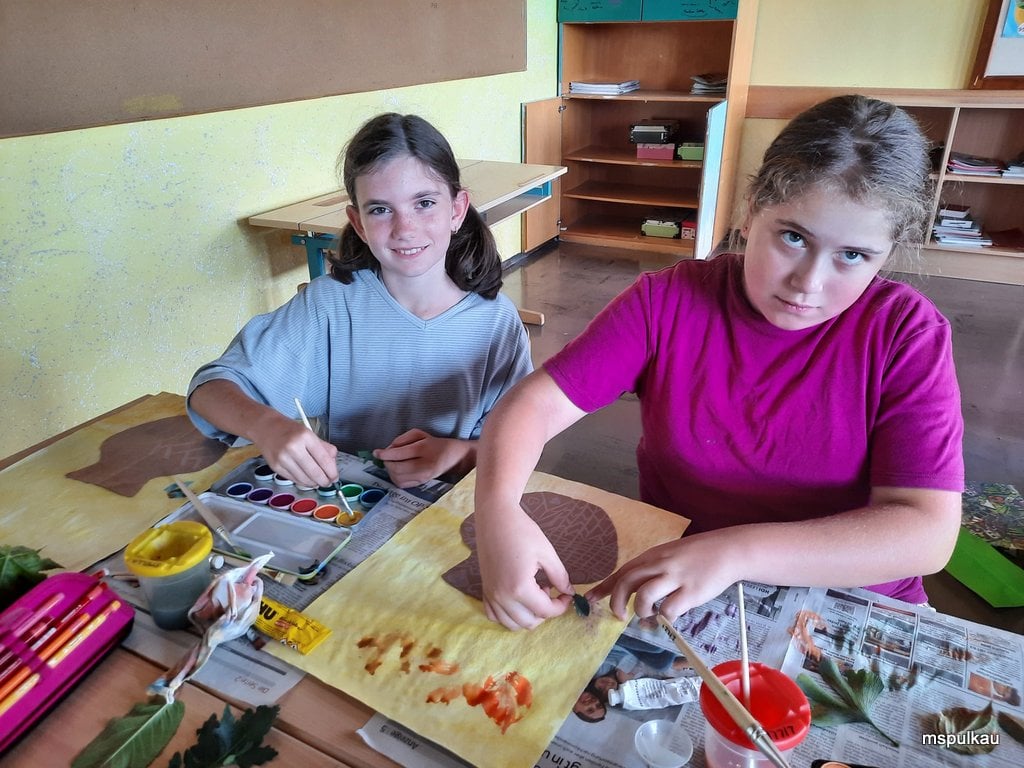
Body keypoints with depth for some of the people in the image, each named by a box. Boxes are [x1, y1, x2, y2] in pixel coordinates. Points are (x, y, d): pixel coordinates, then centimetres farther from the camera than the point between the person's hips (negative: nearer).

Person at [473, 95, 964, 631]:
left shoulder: (907, 334, -12)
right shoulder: (666, 303, -11)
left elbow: (927, 531, -19)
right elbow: (533, 405, -14)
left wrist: (735, 552, -32)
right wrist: (497, 508, -35)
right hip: (666, 593, 0)